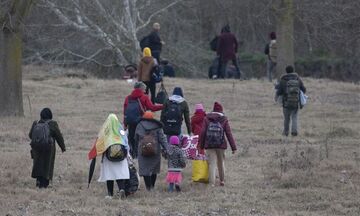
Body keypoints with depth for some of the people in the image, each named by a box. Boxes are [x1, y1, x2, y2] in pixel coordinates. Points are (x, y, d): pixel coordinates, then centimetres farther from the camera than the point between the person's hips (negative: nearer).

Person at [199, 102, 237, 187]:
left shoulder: (207, 119, 3)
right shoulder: (224, 120, 1)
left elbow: (203, 132, -1)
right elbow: (229, 134, -2)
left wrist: (201, 145, 5)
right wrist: (233, 147, -1)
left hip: (209, 145, 0)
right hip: (221, 145, 0)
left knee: (211, 164, 0)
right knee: (221, 162, 18)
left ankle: (212, 183, -6)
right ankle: (222, 180, 28)